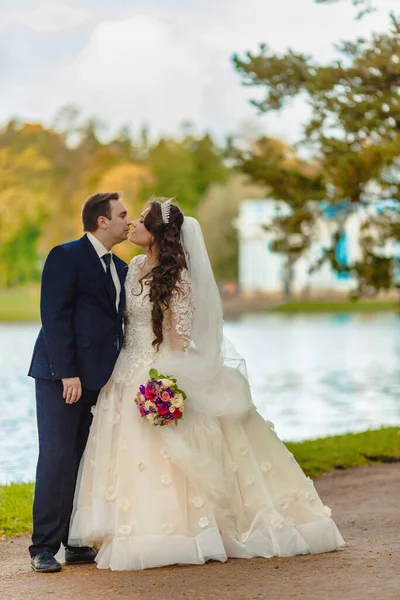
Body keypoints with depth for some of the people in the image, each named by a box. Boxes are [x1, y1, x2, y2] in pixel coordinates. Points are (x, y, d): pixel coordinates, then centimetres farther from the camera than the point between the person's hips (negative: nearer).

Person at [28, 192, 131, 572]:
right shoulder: (66, 256, -6)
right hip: (62, 376, -7)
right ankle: (44, 548, -2)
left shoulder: (119, 267, 18)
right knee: (57, 459, -7)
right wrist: (68, 373, -19)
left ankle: (79, 543, 13)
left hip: (99, 379, 7)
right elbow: (55, 317, -13)